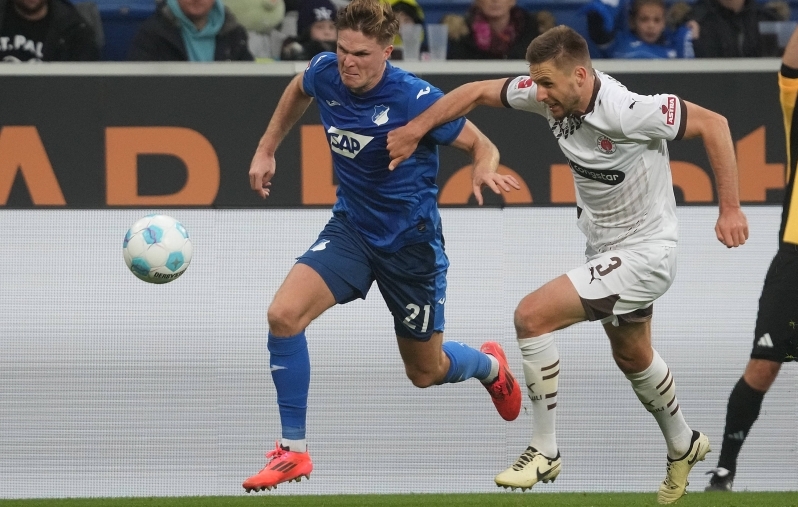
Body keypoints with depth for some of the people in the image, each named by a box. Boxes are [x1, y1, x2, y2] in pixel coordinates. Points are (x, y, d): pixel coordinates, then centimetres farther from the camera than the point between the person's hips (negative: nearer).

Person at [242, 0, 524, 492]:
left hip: (411, 239, -4)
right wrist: (266, 150, 15)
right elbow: (298, 90, 15)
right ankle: (294, 451, -8)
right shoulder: (326, 72, -11)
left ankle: (489, 364, 51)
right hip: (352, 227, 4)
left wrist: (486, 170, -40)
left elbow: (481, 145, -17)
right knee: (284, 315, -21)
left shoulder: (415, 98, -25)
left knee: (426, 371, 12)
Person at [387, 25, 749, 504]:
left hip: (643, 253, -9)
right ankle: (683, 445, 52)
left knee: (532, 316, -18)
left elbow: (713, 123, -25)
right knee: (632, 357, 27)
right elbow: (478, 92, 2)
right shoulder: (555, 95, -11)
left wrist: (731, 209, -24)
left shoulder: (625, 111, -31)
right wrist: (414, 130, -5)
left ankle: (544, 452, -6)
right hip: (606, 248, 9)